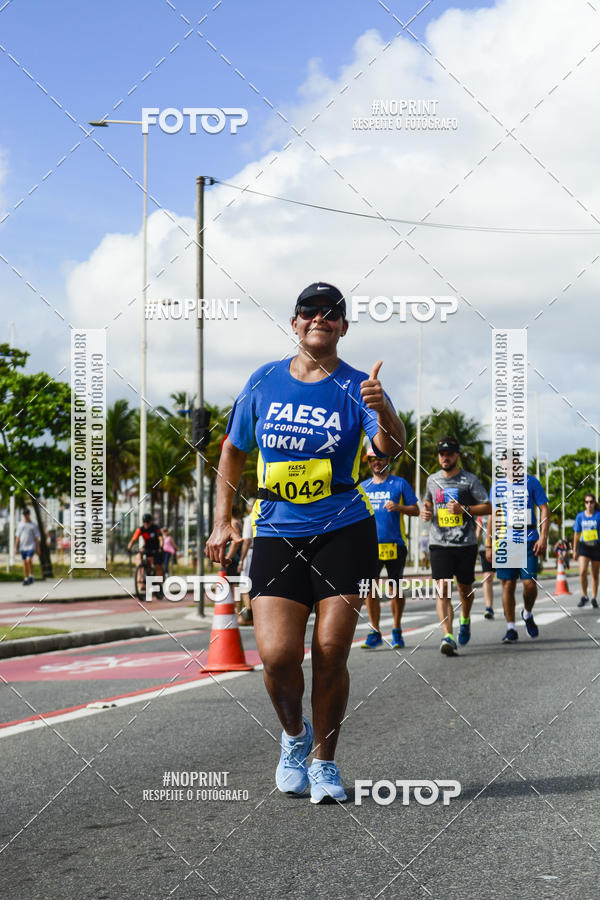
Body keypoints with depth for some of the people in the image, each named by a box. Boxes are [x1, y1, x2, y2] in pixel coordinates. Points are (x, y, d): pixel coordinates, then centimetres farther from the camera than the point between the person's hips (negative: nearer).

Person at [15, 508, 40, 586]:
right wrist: (16, 547, 7)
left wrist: (38, 548, -3)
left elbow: (37, 538, 1)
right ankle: (25, 579, 11)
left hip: (31, 546, -4)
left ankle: (31, 576, -5)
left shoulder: (33, 525, 1)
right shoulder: (20, 524, 10)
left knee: (29, 560, -21)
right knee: (24, 563, 5)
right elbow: (18, 537, 12)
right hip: (22, 547, 4)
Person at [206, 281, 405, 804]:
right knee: (277, 654, -12)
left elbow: (390, 448, -18)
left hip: (343, 533, -1)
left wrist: (383, 412, -39)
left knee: (331, 655, -3)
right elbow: (234, 450, 18)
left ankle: (324, 762, 17)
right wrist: (223, 521, 11)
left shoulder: (356, 387, -1)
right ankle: (294, 735, 19)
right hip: (276, 536, 1)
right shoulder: (264, 382, 7)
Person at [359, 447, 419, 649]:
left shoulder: (400, 484, 4)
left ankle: (397, 631, 14)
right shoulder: (363, 487, 14)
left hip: (394, 544, -2)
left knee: (395, 588, 3)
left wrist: (399, 507, -14)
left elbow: (416, 510, 4)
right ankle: (375, 632, 2)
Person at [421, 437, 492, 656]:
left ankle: (465, 620, 42)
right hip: (439, 543, 2)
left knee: (465, 588, 12)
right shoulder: (432, 480, 12)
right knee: (442, 589, -13)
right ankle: (447, 636, -21)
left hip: (465, 543, -2)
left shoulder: (469, 480, 0)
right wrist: (425, 512, 7)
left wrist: (464, 509, -15)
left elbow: (488, 507, -1)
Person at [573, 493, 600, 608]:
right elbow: (576, 534, 10)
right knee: (582, 572, -15)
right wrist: (574, 551, 12)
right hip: (584, 547, 1)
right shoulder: (580, 516, 3)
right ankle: (584, 596, 3)